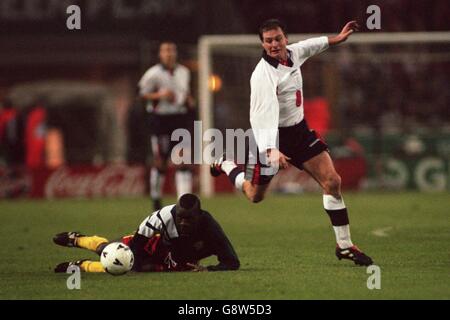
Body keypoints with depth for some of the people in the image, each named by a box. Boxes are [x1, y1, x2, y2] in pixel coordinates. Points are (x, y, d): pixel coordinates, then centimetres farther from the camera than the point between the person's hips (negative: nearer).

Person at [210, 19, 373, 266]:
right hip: (271, 137, -6)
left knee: (332, 182, -5)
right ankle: (226, 165, 40)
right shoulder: (263, 75, -29)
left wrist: (338, 38, 33)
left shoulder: (293, 52, -4)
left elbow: (310, 46, 22)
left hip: (299, 130, 6)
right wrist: (271, 151, -52)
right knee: (255, 196, 8)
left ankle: (345, 246, 2)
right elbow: (265, 114, -40)